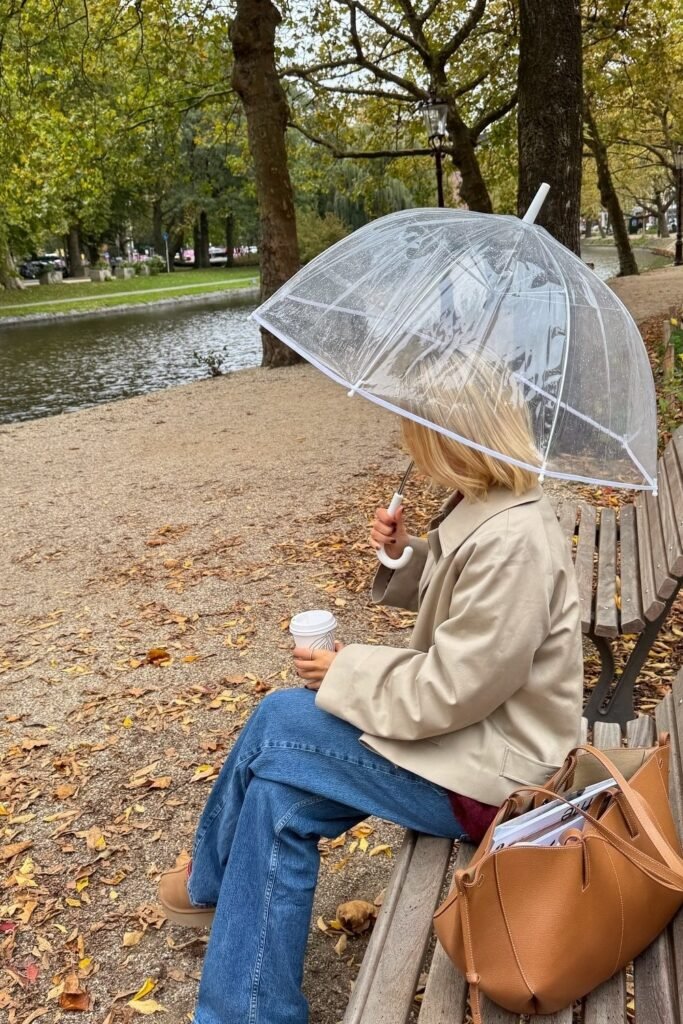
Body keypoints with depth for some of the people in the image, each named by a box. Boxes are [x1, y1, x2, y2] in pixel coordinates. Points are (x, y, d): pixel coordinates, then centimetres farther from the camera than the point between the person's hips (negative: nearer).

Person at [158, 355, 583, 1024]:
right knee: (281, 798, -2)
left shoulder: (511, 542, -28)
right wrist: (404, 554, -1)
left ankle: (210, 885, 21)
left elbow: (449, 692, -25)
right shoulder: (487, 508, 3)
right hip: (469, 725, 9)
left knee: (277, 725, -7)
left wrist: (345, 672, -13)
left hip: (486, 772, -9)